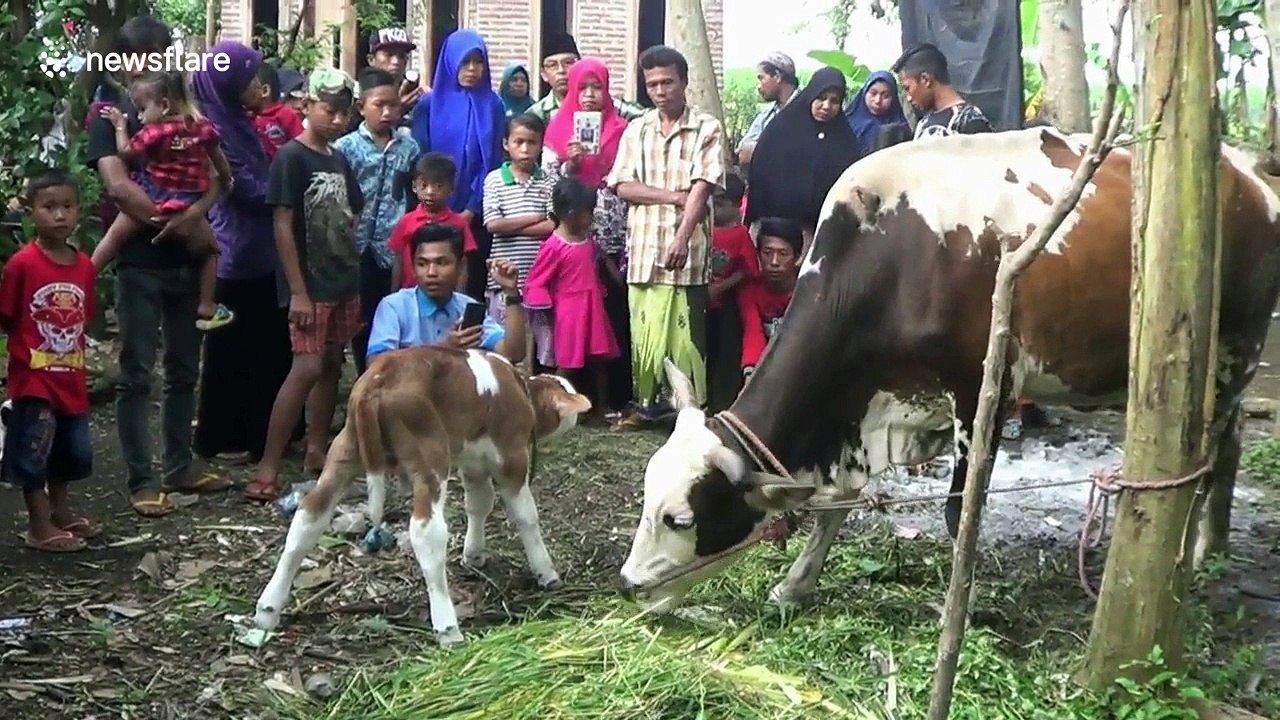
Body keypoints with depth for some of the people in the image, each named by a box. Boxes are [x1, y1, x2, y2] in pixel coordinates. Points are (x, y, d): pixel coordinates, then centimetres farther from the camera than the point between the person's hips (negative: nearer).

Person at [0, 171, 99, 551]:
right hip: (33, 379, -6)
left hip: (71, 379, 6)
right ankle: (40, 527, 12)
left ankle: (60, 512, 36)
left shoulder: (85, 266, 2)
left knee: (73, 450, 18)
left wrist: (76, 359, 7)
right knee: (34, 452, 2)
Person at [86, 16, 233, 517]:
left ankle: (180, 467, 22)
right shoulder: (112, 118, -2)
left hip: (187, 260, 5)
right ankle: (142, 480, 4)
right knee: (137, 374, -1)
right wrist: (168, 221, -13)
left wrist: (196, 211, -17)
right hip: (139, 263, -4)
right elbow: (118, 186, -15)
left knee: (184, 370, 11)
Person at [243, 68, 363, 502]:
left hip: (344, 283, 7)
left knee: (332, 366, 11)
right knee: (307, 368, -14)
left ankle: (317, 450, 22)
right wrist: (298, 291, -18)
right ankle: (268, 466, -12)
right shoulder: (292, 157, -11)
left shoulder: (339, 159, 11)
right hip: (310, 285, -7)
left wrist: (354, 277, 13)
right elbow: (282, 226, -14)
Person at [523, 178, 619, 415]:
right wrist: (549, 310, -13)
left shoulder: (588, 239, 7)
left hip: (593, 309, 8)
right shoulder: (554, 247, -16)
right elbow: (535, 283, -11)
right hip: (569, 314, -8)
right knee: (567, 364, -1)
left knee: (599, 360, 13)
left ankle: (603, 407, 23)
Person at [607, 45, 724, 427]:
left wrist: (682, 239, -23)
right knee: (644, 329, 7)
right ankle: (648, 401, 18)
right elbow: (623, 187, 3)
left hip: (687, 248, -4)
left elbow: (701, 189, -11)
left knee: (685, 331, -2)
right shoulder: (636, 129, 11)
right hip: (643, 247, 4)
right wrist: (673, 196, -10)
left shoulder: (707, 128, -1)